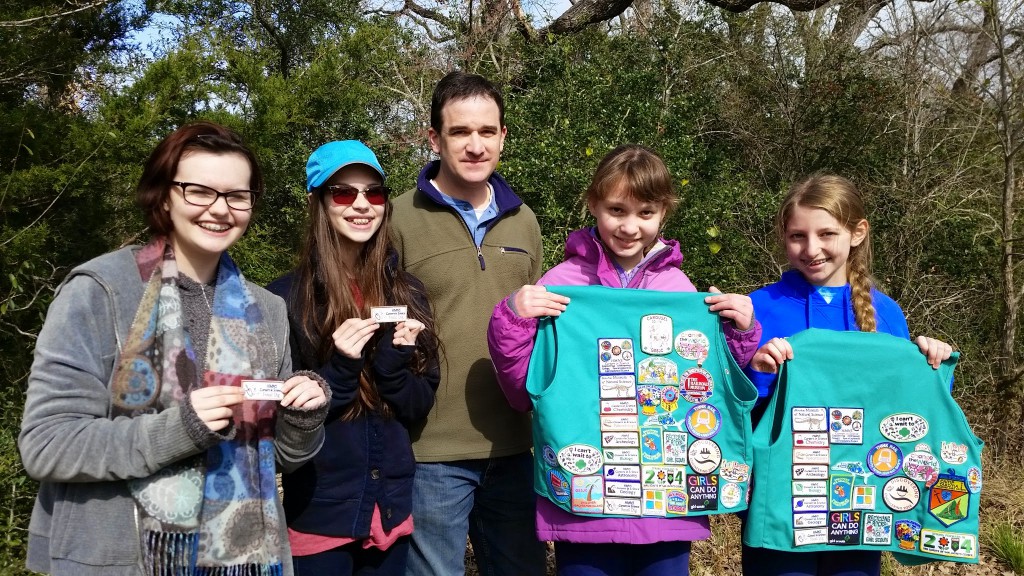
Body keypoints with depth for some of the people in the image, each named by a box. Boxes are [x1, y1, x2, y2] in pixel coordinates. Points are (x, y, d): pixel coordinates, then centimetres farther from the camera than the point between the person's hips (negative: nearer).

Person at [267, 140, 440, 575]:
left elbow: (420, 406, 3)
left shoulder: (406, 293, 3)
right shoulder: (285, 297, -8)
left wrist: (395, 359, -15)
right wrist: (340, 368, -21)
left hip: (392, 510, 4)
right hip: (319, 514, -3)